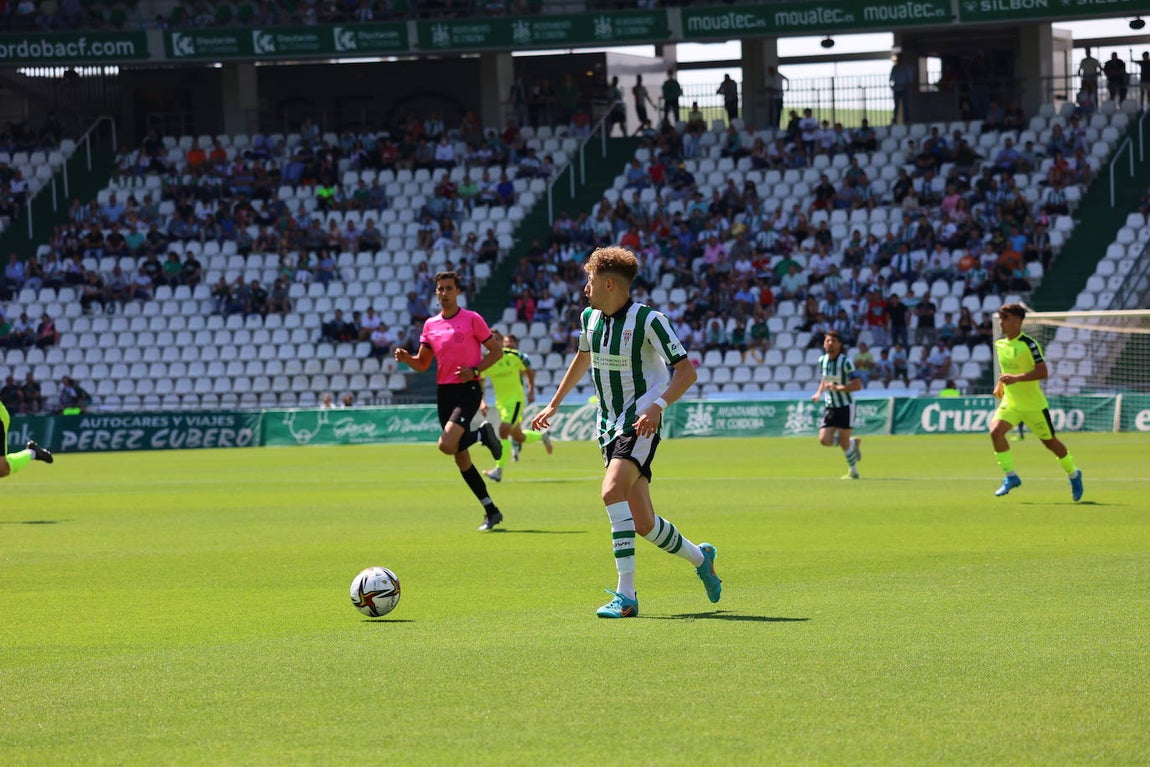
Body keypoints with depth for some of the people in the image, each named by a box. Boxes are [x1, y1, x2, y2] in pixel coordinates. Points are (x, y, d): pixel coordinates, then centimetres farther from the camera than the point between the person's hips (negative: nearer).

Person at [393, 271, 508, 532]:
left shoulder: (472, 319, -4)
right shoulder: (430, 325, 11)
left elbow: (496, 350, 0)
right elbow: (422, 364, 16)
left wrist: (474, 370, -14)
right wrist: (405, 358, -6)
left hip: (468, 390, -6)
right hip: (444, 391, 6)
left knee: (447, 445, -25)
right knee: (461, 458, 6)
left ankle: (483, 434, 5)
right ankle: (491, 512, 15)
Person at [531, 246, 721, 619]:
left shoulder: (648, 320, -15)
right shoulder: (590, 319, 6)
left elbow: (686, 371, -15)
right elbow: (582, 359, 27)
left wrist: (658, 406, -29)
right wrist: (554, 405, 30)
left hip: (641, 421, -7)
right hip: (610, 426, 7)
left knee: (613, 491, -29)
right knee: (643, 524, 6)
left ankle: (625, 595, -29)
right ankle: (700, 557, 35)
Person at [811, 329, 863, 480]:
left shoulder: (845, 361, -16)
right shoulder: (822, 360, 3)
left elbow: (857, 385, -19)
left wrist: (838, 387, -28)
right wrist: (819, 392, 8)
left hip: (845, 406, -6)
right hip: (830, 406, 6)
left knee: (843, 442, -6)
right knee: (824, 440, -6)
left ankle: (853, 471, 17)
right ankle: (852, 442, 22)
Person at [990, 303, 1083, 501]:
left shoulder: (1028, 345, -18)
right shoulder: (1000, 344, 5)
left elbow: (1043, 372, -24)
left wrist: (1016, 378, -34)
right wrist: (1000, 384, 10)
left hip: (1033, 403, -6)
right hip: (1010, 402, 6)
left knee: (1049, 441, 8)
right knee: (995, 431, -19)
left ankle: (1073, 474, 33)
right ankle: (1010, 477, -11)